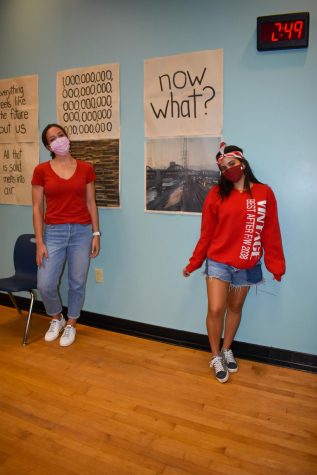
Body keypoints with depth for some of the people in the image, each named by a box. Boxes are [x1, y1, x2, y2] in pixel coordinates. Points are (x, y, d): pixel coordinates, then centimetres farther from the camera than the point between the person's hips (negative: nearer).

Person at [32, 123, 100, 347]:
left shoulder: (86, 168, 2)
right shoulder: (41, 170, -1)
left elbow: (91, 203, 6)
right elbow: (37, 208, -1)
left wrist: (96, 233, 1)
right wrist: (39, 242, -6)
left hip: (82, 231, 1)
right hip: (54, 232, 0)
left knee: (78, 283, 8)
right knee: (45, 285, -2)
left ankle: (71, 325, 31)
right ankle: (56, 319, 29)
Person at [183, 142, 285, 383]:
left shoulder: (264, 193, -2)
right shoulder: (217, 193, -4)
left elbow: (271, 233, 1)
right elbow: (206, 233, 0)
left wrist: (276, 265, 3)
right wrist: (194, 263, 2)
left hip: (247, 267, 2)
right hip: (218, 263, -1)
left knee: (235, 309, 15)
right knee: (215, 310, -5)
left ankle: (227, 350, 38)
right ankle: (216, 356, 20)